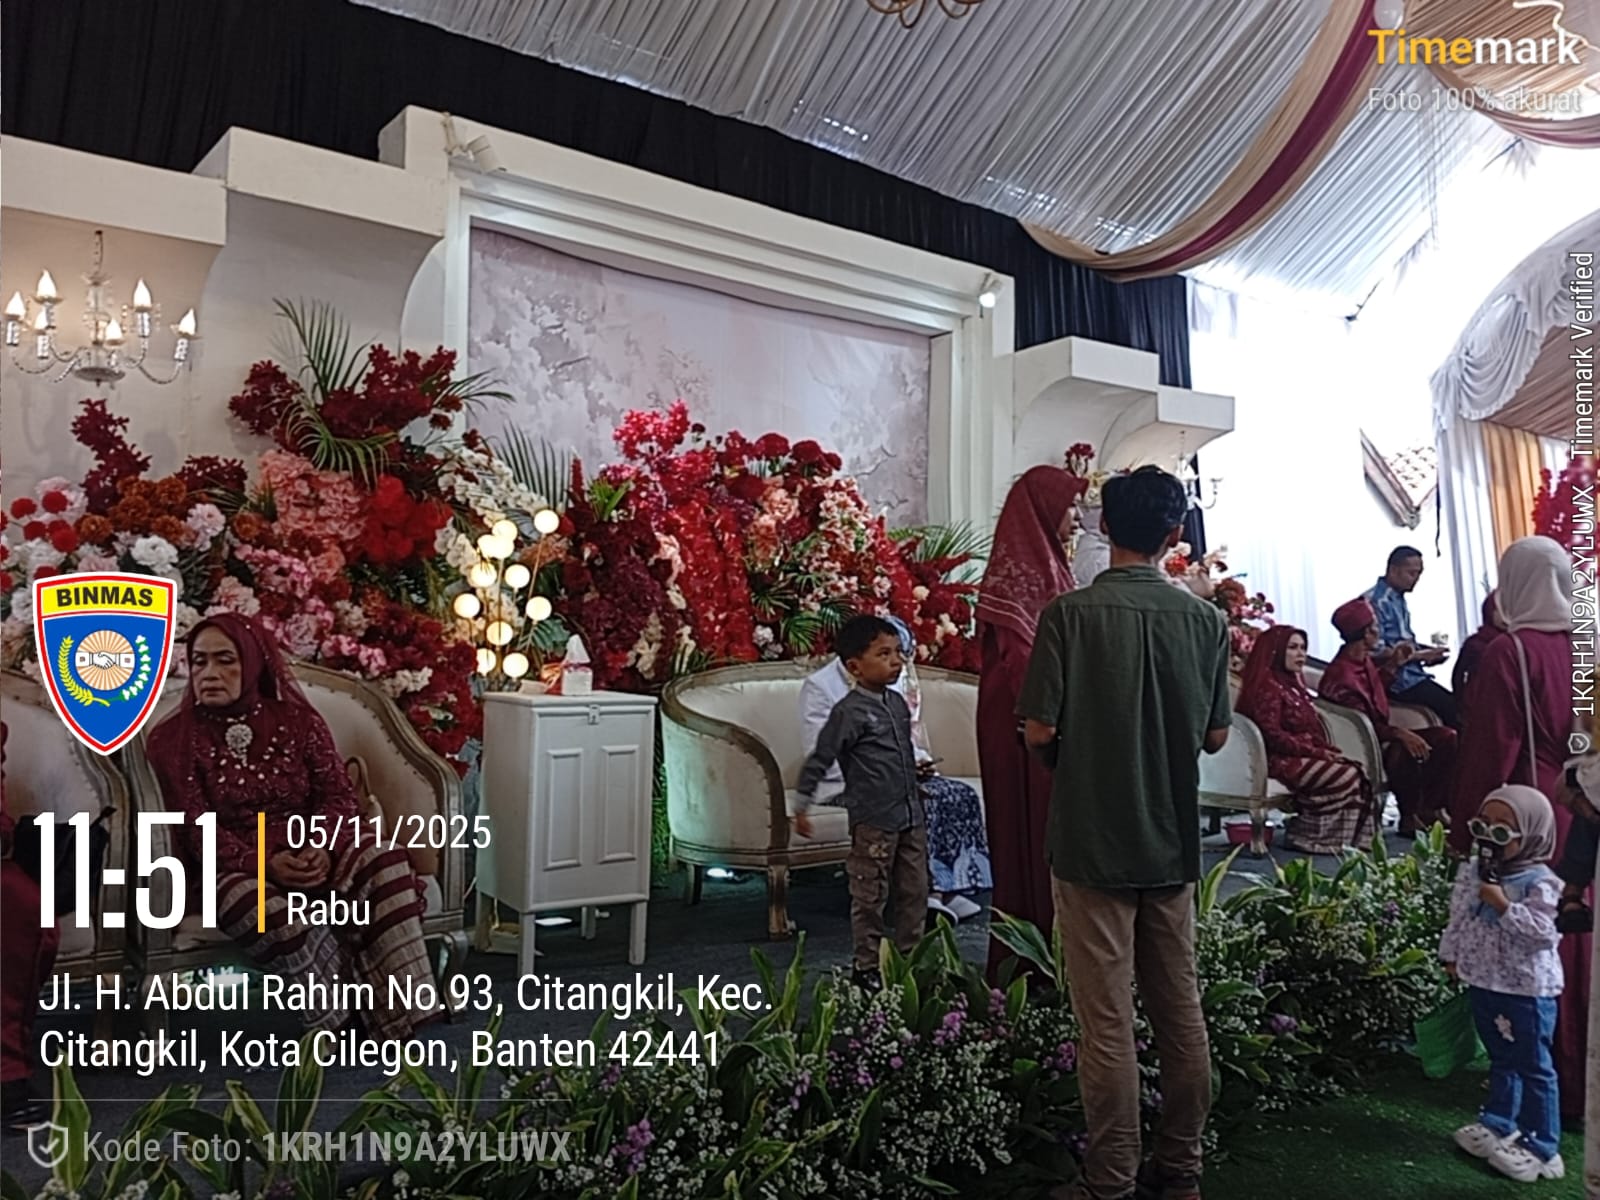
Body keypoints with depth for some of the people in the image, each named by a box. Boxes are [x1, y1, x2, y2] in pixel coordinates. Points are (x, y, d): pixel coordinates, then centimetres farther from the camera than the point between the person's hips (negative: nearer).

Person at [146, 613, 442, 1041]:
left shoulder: (298, 719, 7)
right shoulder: (173, 738, 2)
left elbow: (339, 795, 1)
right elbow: (196, 828, -8)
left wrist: (324, 847, -22)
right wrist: (264, 862, -25)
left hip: (313, 851, 2)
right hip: (236, 865, -2)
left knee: (384, 862, -30)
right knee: (266, 911, -38)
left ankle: (397, 1013, -27)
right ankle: (352, 1011, -18)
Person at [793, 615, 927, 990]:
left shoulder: (898, 702, 9)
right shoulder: (849, 712, -14)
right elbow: (818, 760, -11)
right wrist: (802, 806, -11)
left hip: (911, 817, 7)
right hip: (873, 820, -7)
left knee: (914, 891, 14)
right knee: (871, 898, 4)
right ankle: (866, 966, 16)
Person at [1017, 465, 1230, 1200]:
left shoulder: (1071, 613, -13)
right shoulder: (1206, 620, -1)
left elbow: (1038, 730, -14)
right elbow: (1215, 735, 5)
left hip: (1093, 842, -4)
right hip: (1173, 843, 4)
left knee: (1107, 1021, 4)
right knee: (1180, 1010, 15)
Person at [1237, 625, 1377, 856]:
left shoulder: (1293, 683, 17)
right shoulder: (1267, 687, -12)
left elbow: (1312, 730, 18)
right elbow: (1273, 736, -19)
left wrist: (1327, 750, -1)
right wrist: (1317, 752, -17)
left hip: (1307, 756, 9)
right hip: (1280, 760, -9)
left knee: (1359, 772, -11)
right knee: (1346, 777, -21)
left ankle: (1355, 838, -10)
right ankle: (1305, 836, -11)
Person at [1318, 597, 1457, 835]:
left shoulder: (1365, 662, 9)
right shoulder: (1341, 675, -23)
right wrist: (1399, 734, -37)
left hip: (1382, 736, 10)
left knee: (1446, 737, 0)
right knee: (1406, 750, -37)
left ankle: (1430, 807, 0)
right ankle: (1410, 817, -17)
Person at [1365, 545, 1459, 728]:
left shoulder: (1399, 600, 15)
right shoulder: (1375, 601, -14)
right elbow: (1377, 652, -20)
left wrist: (1429, 653, 3)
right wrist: (1420, 655, -17)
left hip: (1411, 674, 9)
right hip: (1395, 680, -9)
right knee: (1453, 708, -16)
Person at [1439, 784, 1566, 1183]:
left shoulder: (1539, 882, -17)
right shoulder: (1471, 873, 2)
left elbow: (1540, 931, -25)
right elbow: (1458, 919, 11)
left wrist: (1503, 905, -29)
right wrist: (1450, 955, 13)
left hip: (1527, 988, -6)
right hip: (1483, 982, 6)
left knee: (1534, 1067, 5)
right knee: (1501, 1059, 22)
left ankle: (1542, 1146, 15)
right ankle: (1498, 1124, 35)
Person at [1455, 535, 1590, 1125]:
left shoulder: (1508, 653, -15)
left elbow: (1488, 752, -14)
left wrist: (1465, 832, -7)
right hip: (1581, 818, 6)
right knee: (1580, 945, 17)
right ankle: (1581, 1079, 30)